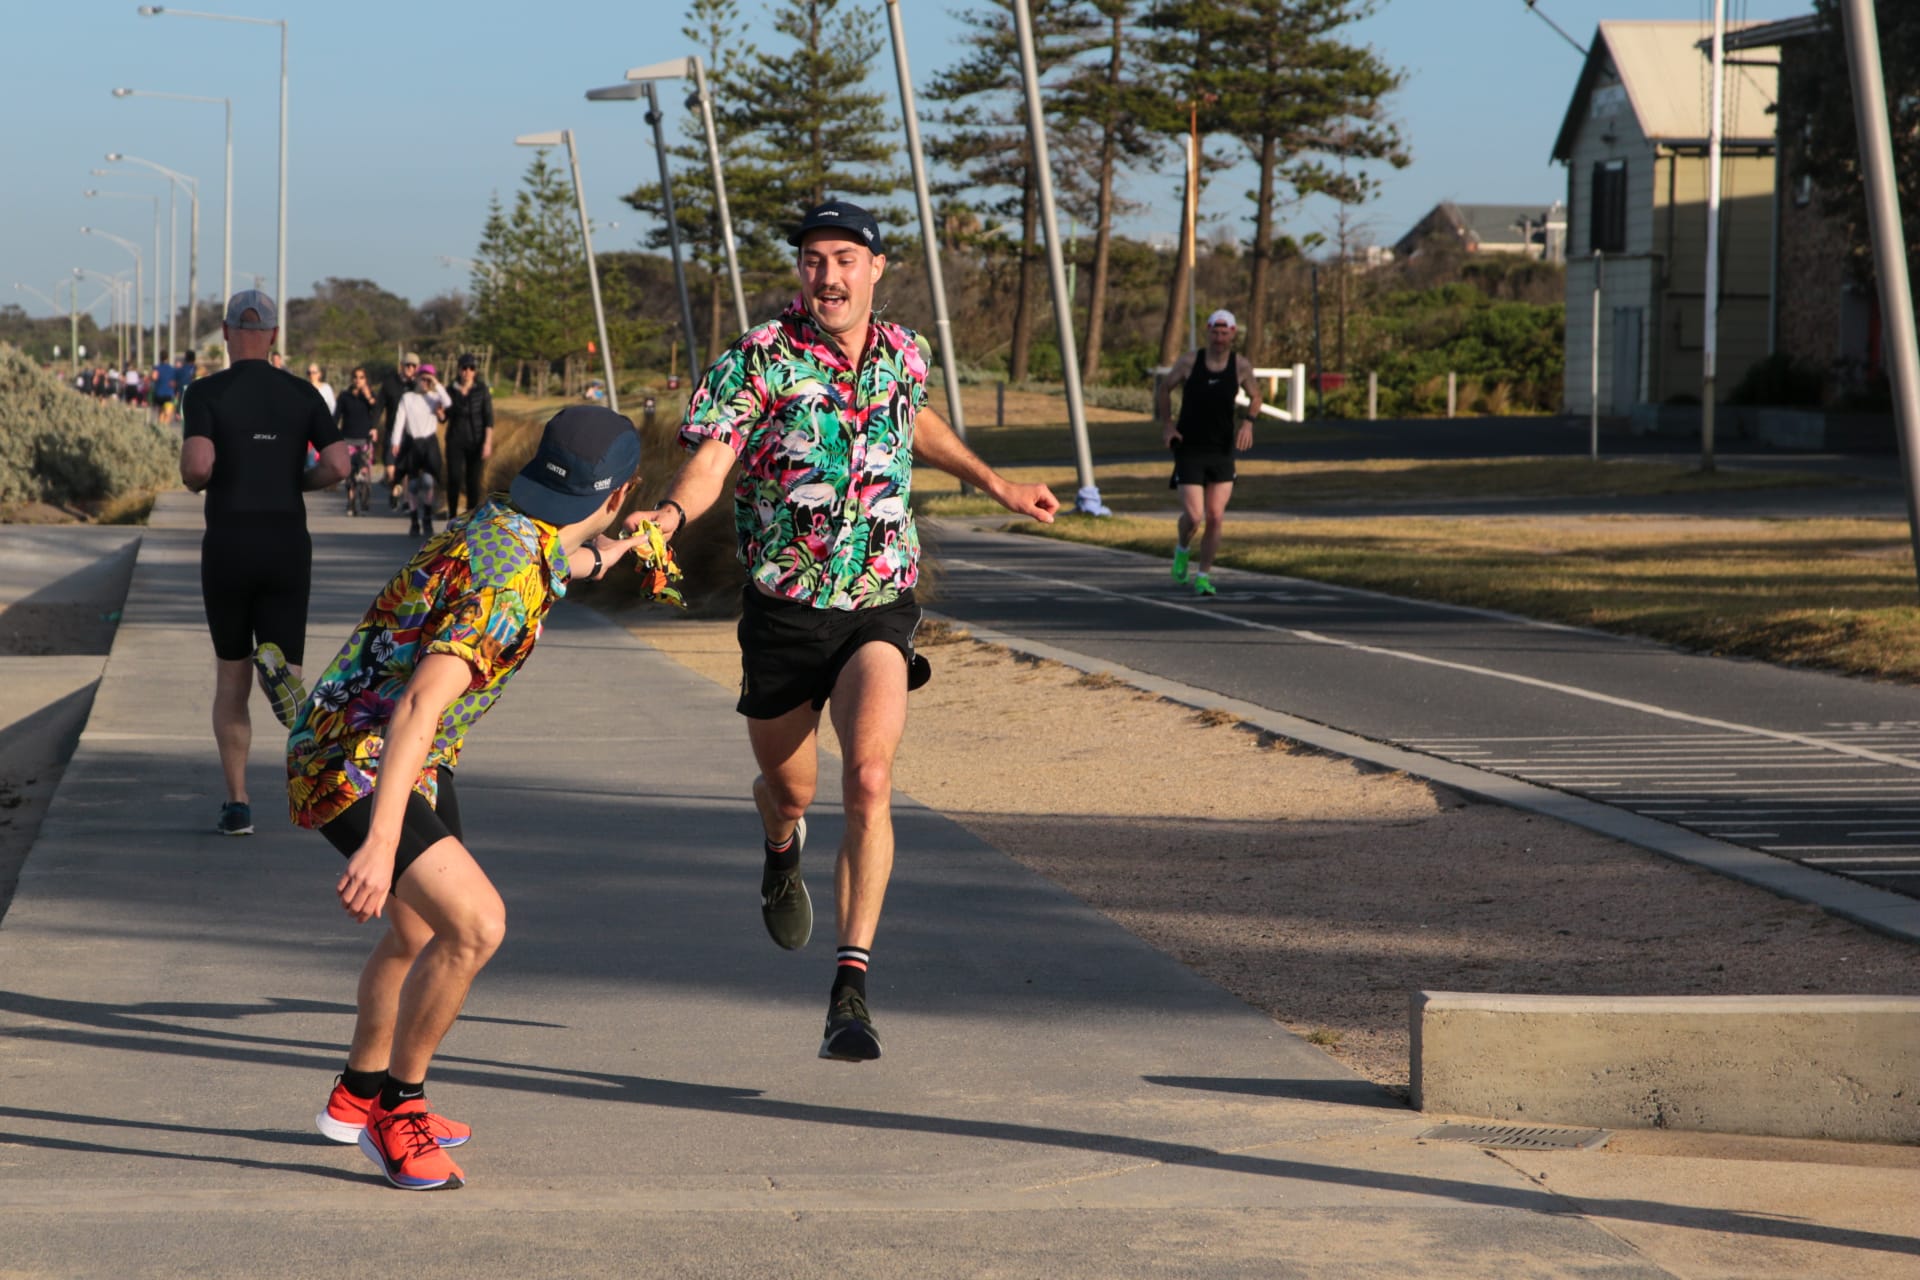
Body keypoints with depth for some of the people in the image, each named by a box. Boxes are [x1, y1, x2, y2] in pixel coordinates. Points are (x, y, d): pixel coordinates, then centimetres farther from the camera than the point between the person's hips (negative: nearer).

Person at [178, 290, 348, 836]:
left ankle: (238, 804, 10)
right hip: (288, 544, 1)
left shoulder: (206, 393, -4)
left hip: (227, 546, -1)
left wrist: (194, 480, 5)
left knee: (231, 678, 16)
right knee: (282, 673, 1)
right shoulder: (303, 395, 4)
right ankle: (278, 664, -39)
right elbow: (338, 465, -6)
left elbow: (197, 466, -19)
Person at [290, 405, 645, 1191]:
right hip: (350, 764, -11)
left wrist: (593, 557, 49)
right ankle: (396, 1107, -6)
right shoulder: (513, 582, -29)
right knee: (474, 923, -23)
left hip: (417, 760, 11)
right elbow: (420, 705, -39)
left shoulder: (505, 522, 1)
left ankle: (359, 1095, 46)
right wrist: (382, 842, -46)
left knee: (421, 924, 27)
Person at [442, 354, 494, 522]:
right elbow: (444, 418, 7)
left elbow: (489, 418, -5)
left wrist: (488, 442, -13)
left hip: (475, 442, -1)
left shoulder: (482, 390, -3)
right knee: (454, 479, -8)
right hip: (455, 441, 1)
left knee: (474, 481, 0)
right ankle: (452, 517, 2)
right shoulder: (450, 391, 2)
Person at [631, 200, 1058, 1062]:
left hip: (878, 609, 1)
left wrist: (998, 487, 29)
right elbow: (710, 457, -21)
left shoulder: (902, 354, 3)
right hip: (783, 609, -1)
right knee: (790, 787, 15)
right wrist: (670, 513, -41)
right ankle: (782, 849, 57)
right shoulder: (760, 360, -10)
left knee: (870, 782, -21)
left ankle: (851, 990, -20)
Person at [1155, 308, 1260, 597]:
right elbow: (1164, 389, 8)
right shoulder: (1189, 361, -7)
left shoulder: (1241, 366, -3)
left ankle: (1203, 576, 11)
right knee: (1193, 517, -9)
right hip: (1189, 450, -2)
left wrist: (1248, 422, -7)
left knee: (1215, 518, -3)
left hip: (1222, 451, 2)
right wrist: (1166, 424, -4)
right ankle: (1183, 549, 26)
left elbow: (1255, 397, 13)